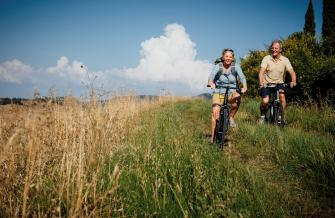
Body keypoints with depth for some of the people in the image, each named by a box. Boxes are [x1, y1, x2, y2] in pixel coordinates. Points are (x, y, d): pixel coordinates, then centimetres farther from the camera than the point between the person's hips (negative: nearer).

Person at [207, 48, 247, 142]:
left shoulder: (235, 66, -4)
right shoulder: (218, 66, -7)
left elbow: (242, 77, -17)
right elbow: (211, 76, -23)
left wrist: (244, 86, -38)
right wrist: (211, 83, -46)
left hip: (232, 92, 1)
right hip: (218, 92, -1)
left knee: (237, 98, -34)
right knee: (215, 112, -18)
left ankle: (231, 117, -11)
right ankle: (213, 136, -7)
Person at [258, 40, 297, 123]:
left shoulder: (285, 60, -5)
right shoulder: (266, 58, -8)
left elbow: (291, 72, -13)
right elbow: (261, 71, -18)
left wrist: (293, 81, -35)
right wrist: (261, 82, -37)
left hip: (279, 84, 1)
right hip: (267, 84, -1)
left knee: (282, 96, -26)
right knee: (265, 101, -20)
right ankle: (262, 115, 10)